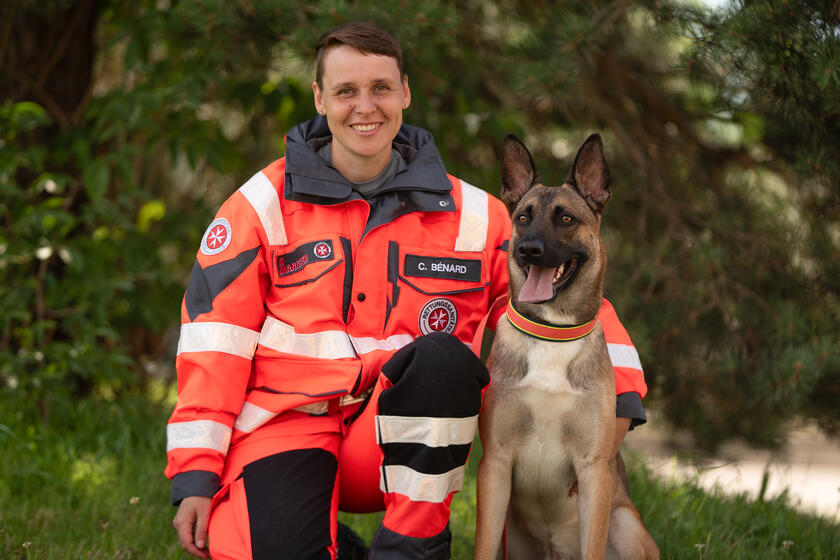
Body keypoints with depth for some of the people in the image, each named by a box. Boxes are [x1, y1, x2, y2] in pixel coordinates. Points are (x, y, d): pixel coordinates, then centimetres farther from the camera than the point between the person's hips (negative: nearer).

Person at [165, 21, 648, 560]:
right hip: (284, 429, -1)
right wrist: (194, 477, -7)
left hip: (400, 437, 1)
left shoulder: (470, 216, 7)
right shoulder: (263, 204, 3)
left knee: (443, 354, -30)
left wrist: (620, 393, -5)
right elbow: (214, 342, -1)